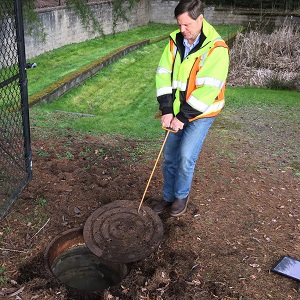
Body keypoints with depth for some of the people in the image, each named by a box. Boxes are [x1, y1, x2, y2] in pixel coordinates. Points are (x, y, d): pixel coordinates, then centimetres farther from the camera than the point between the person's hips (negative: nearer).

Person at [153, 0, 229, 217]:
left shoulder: (216, 49, -19)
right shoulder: (175, 40, -2)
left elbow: (208, 90, -23)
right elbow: (164, 75, -4)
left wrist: (184, 117, -21)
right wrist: (167, 110, -12)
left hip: (201, 113, -5)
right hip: (177, 113, 5)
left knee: (186, 157, -12)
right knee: (170, 157, 9)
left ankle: (182, 196, 15)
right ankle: (169, 197, 29)